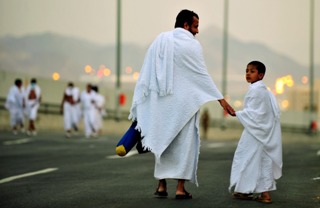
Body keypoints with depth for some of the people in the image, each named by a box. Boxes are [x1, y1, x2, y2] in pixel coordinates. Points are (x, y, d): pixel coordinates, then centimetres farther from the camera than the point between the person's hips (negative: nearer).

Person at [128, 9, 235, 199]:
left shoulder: (159, 41, 5)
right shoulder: (192, 45, -8)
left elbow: (146, 74, 4)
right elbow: (202, 75, -9)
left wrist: (139, 103, 8)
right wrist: (221, 99, -5)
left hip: (162, 101, 4)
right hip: (184, 102, -4)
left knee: (164, 141, 14)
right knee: (184, 143, 3)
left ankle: (162, 185, 12)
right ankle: (180, 188, 0)